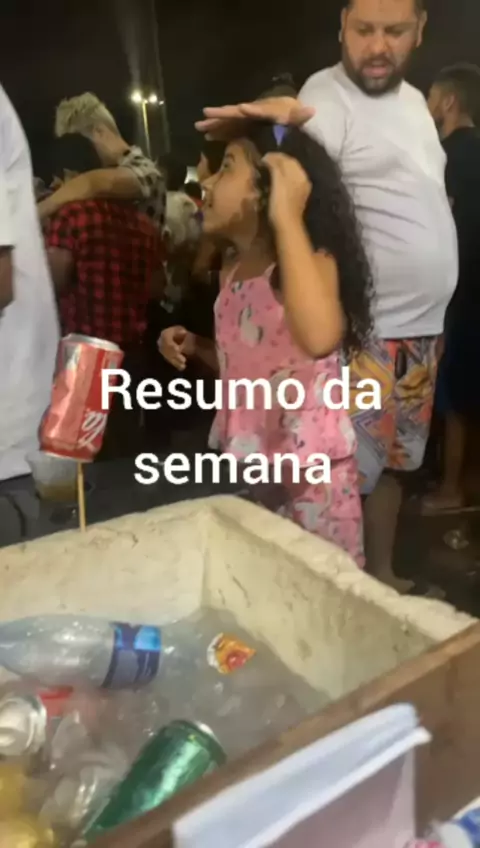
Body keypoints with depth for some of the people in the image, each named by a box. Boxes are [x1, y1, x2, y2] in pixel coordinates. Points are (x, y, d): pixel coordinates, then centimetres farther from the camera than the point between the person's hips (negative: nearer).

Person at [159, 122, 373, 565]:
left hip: (312, 465, -7)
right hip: (246, 460, 7)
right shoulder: (232, 274, 5)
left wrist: (288, 218, -34)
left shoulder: (313, 259, -17)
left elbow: (319, 338, -41)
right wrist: (197, 348, 0)